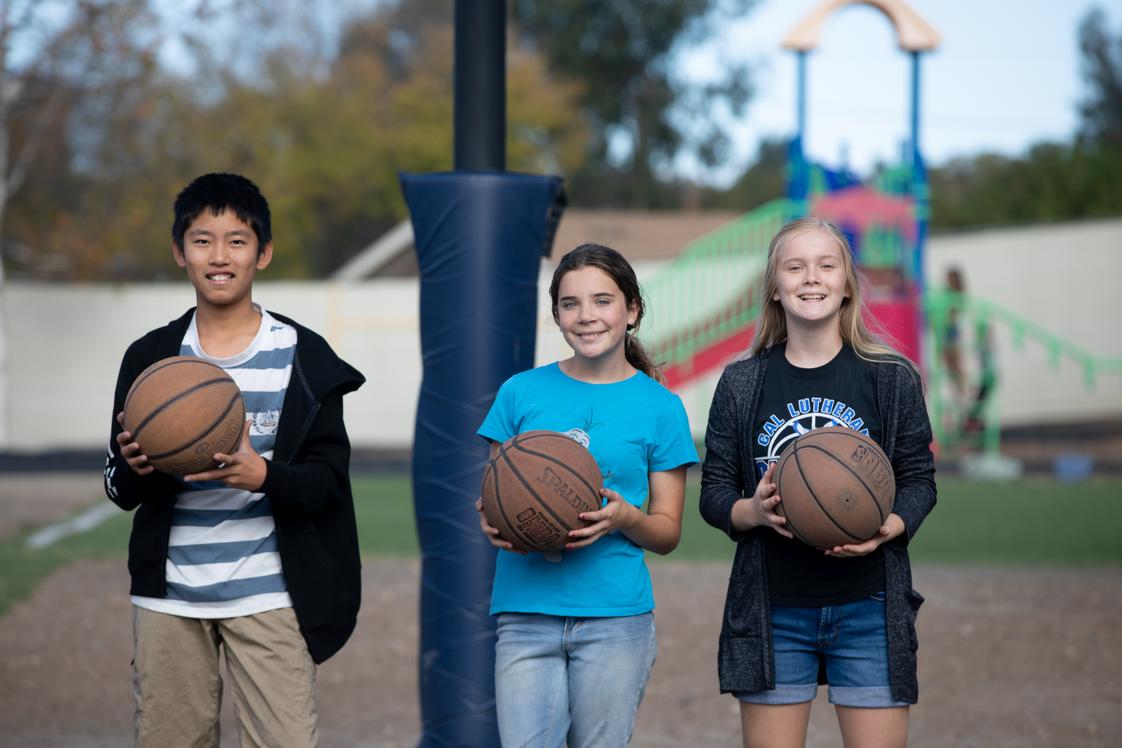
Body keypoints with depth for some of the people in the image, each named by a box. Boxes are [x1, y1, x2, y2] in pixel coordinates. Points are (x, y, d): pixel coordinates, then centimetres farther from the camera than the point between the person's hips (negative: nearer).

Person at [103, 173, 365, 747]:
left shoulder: (303, 357, 1)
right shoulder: (151, 358, 7)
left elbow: (329, 479, -3)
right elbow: (120, 491, 9)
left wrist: (263, 474, -24)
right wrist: (136, 469, -15)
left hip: (268, 596, -2)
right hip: (169, 596, 2)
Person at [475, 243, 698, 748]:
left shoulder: (659, 407, 5)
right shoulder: (522, 393, 8)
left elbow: (668, 532, 8)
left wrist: (624, 518, -14)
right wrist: (493, 523, -10)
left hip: (615, 618, -1)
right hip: (526, 614, 1)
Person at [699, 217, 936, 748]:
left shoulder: (891, 379, 3)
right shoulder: (741, 384, 5)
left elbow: (919, 480, 5)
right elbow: (714, 492, 6)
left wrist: (887, 527, -16)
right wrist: (754, 512, -16)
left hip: (868, 608, -1)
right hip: (772, 611, 1)